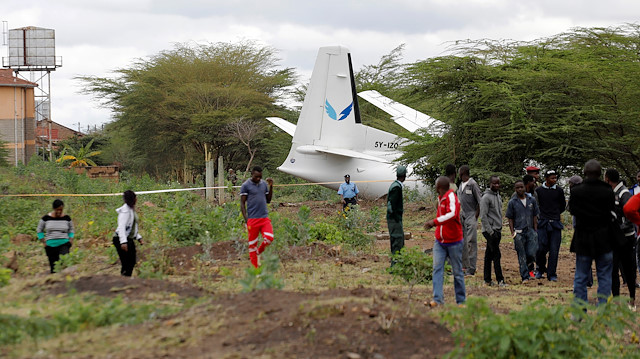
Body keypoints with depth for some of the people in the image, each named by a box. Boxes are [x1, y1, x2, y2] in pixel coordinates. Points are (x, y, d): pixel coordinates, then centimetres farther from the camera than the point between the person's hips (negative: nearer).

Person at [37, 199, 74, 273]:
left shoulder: (66, 218, 3)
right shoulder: (46, 218, 0)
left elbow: (71, 230, 19)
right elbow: (39, 230, 11)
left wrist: (70, 240, 2)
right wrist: (44, 242, 1)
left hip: (64, 244, -1)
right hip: (51, 245, 1)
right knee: (53, 267, 1)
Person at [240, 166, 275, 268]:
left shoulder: (264, 184, 12)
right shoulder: (246, 185, -3)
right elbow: (242, 203, -3)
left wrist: (271, 187, 5)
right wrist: (246, 220, -10)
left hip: (265, 218, 4)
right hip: (253, 219, -4)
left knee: (269, 238, -12)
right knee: (252, 243, 1)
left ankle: (258, 252, 16)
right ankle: (255, 267, 10)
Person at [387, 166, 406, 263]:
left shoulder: (394, 185, 13)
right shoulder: (397, 187, -18)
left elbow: (389, 200, 19)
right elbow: (393, 204, -23)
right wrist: (397, 220, -19)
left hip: (393, 217, 10)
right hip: (394, 218, -10)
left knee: (400, 238, 17)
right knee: (397, 240, -9)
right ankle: (394, 264, -9)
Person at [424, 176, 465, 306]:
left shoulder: (451, 197, -16)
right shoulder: (440, 198, 10)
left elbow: (452, 214, -32)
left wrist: (435, 221, -37)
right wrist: (433, 223, 10)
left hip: (453, 242, -7)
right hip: (440, 242, 7)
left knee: (457, 272, 4)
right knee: (437, 269, -7)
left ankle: (461, 301, 16)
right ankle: (438, 299, -12)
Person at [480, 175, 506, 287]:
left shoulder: (498, 196, 17)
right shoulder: (486, 197, -11)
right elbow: (483, 217, -15)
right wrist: (490, 231, -18)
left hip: (497, 230, 8)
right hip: (490, 230, -8)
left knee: (489, 255, 10)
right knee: (496, 255, -10)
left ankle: (487, 279, 12)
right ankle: (500, 280, -10)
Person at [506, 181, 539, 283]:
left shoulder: (532, 200, 8)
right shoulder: (512, 202, 2)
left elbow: (535, 216, 12)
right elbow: (510, 218, 5)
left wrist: (535, 231, 5)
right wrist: (512, 232, -4)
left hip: (530, 230, 1)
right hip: (519, 232, -1)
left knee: (531, 253, -9)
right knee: (522, 256, -1)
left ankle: (529, 266, 22)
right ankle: (525, 276, 4)